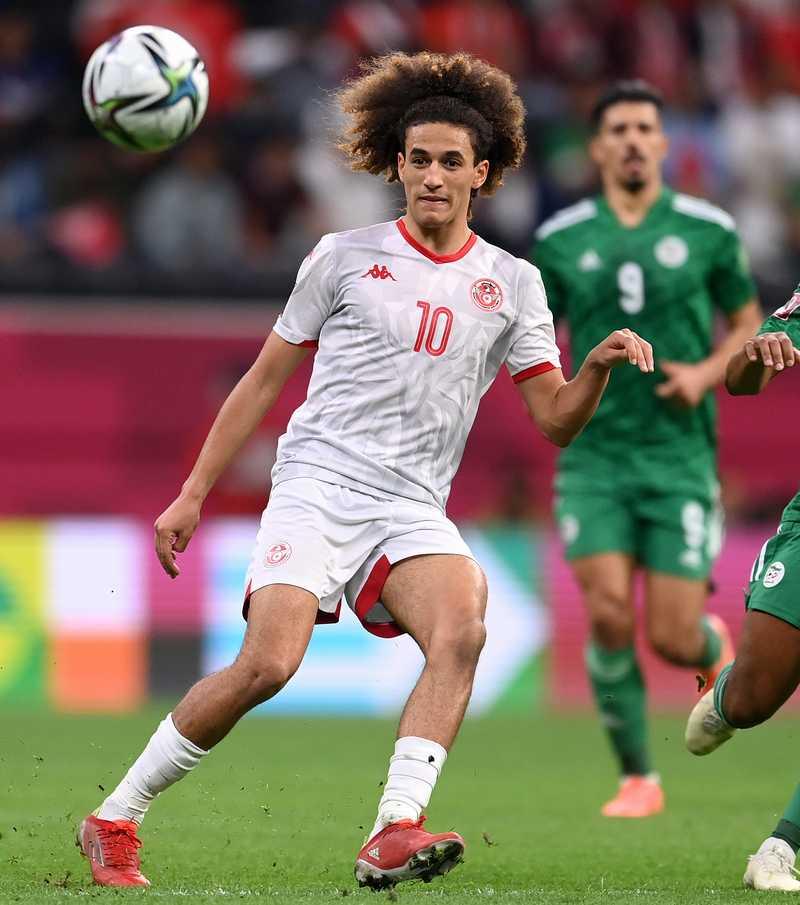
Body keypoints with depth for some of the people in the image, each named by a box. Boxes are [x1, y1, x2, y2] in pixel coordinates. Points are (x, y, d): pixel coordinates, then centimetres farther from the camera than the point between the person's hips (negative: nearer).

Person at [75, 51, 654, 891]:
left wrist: (599, 367, -13)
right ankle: (114, 822, -7)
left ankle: (393, 836, -34)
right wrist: (192, 494, 9)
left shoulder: (511, 283, 12)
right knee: (268, 663, -22)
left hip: (413, 509, 3)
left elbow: (555, 420, 8)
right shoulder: (345, 256, 6)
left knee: (462, 629, -29)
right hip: (318, 485, -3)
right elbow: (263, 379, 12)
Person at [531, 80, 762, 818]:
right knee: (608, 614, -14)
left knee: (672, 637, -6)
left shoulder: (707, 230, 2)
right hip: (595, 457, 1)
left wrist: (707, 373, -7)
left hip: (680, 456, -1)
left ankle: (715, 648, 33)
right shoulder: (561, 239, 4)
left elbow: (748, 326, 12)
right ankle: (637, 777, 3)